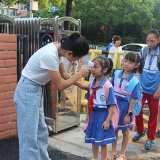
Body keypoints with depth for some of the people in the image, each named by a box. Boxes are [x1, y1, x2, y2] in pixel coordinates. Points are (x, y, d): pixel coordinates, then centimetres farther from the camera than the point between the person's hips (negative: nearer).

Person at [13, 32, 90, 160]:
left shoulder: (58, 49, -2)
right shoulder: (49, 55, -29)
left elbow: (63, 73, 15)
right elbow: (59, 86, -20)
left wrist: (81, 85, 16)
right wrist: (79, 74, -10)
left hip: (37, 90, 9)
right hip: (27, 91, -9)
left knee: (42, 131, 18)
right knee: (29, 137, -4)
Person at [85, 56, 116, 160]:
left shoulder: (108, 86, -19)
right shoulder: (91, 84, 1)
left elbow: (112, 105, -18)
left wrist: (107, 120, -19)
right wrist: (88, 114, 10)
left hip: (103, 115, -7)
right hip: (93, 114, 7)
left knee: (103, 141, 6)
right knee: (93, 139, 20)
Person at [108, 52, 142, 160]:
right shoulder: (117, 74, -4)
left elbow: (133, 99, -15)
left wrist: (129, 114, -15)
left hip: (124, 107, -4)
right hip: (114, 104, 4)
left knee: (125, 131, 14)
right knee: (114, 129, 16)